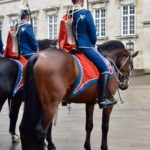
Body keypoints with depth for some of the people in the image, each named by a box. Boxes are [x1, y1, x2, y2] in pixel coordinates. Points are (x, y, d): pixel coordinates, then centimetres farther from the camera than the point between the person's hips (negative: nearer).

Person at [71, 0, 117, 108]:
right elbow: (92, 31, -8)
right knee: (105, 68, -5)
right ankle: (102, 99, -10)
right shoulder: (86, 13, -10)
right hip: (85, 46, -8)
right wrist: (93, 43, 11)